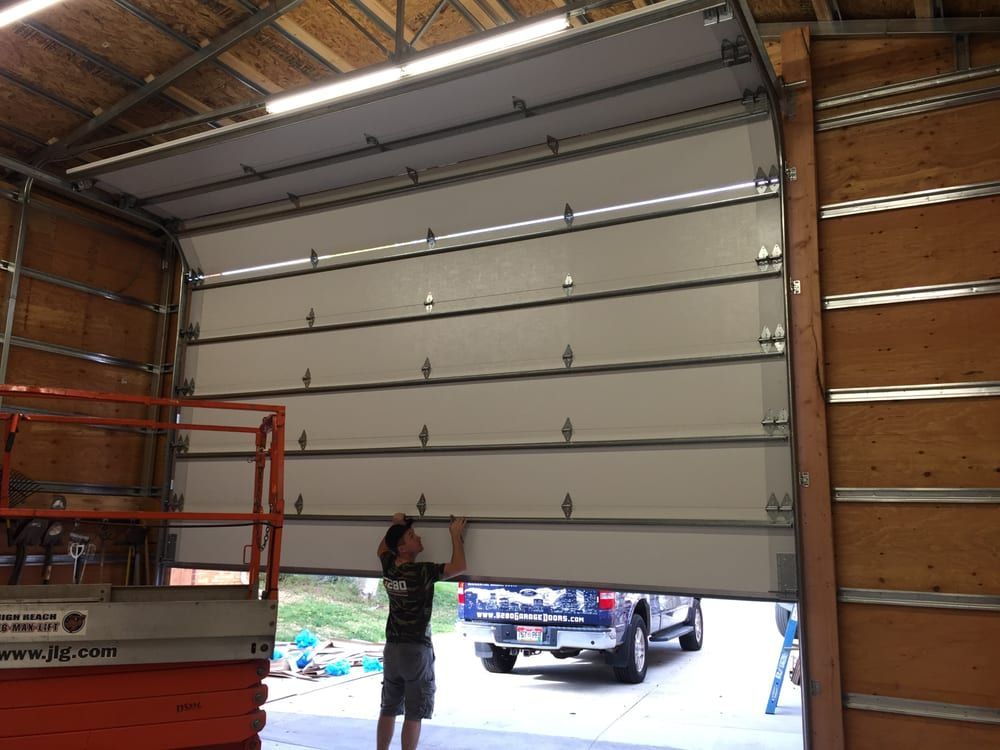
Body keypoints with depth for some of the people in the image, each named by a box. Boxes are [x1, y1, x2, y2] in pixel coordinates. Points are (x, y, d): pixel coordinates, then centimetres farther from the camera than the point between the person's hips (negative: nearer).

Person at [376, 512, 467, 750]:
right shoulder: (421, 572, -19)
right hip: (416, 650, -7)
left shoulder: (388, 567, 1)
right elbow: (459, 567, -19)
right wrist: (456, 535, -9)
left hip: (392, 648, 7)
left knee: (388, 710, 15)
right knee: (413, 715, 1)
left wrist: (395, 525, 15)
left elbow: (382, 548, 25)